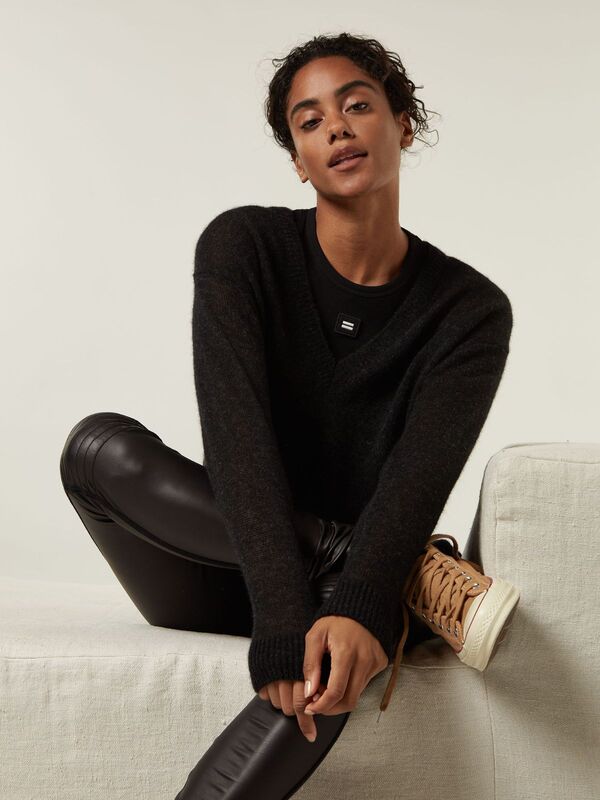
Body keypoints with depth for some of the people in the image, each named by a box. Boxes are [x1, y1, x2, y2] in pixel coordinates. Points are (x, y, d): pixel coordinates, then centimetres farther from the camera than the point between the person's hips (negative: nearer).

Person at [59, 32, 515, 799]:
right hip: (227, 582, 2)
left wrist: (360, 608, -40)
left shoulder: (470, 308, -5)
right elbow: (236, 431, -22)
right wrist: (282, 619, -35)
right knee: (100, 444, -27)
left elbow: (423, 473, -20)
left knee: (337, 651, -38)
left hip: (367, 586, -1)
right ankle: (420, 576, -25)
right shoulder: (244, 246, -8)